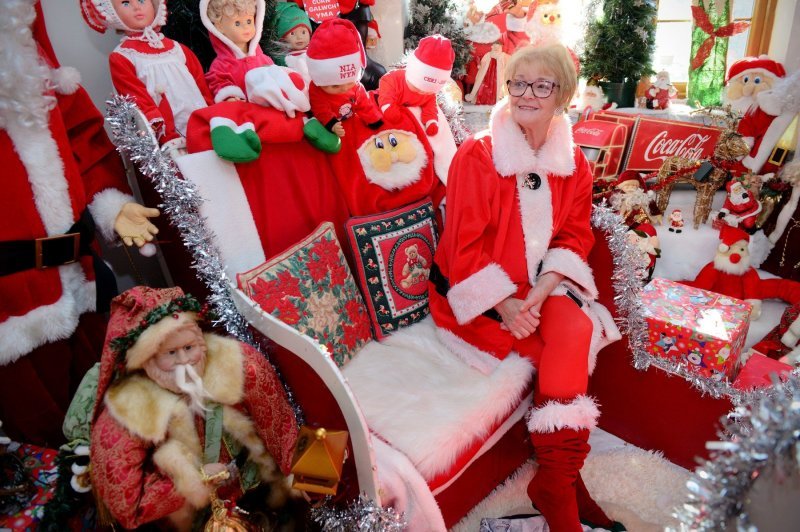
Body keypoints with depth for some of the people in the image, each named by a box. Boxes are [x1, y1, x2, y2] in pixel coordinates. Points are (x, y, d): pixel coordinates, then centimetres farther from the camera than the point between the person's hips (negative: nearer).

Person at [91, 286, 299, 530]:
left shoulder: (236, 364, -19)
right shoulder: (124, 414, -20)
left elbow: (278, 427, -8)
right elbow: (125, 503, -14)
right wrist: (197, 478, -16)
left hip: (257, 488, 2)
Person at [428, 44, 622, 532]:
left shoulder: (574, 163, 6)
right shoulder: (477, 155, -9)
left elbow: (575, 237, 2)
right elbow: (465, 244, -12)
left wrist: (540, 293, -16)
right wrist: (505, 304, -21)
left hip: (541, 288, 4)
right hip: (481, 295, -4)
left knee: (575, 332, -25)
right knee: (572, 348, -19)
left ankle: (556, 479, -11)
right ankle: (563, 479, -3)